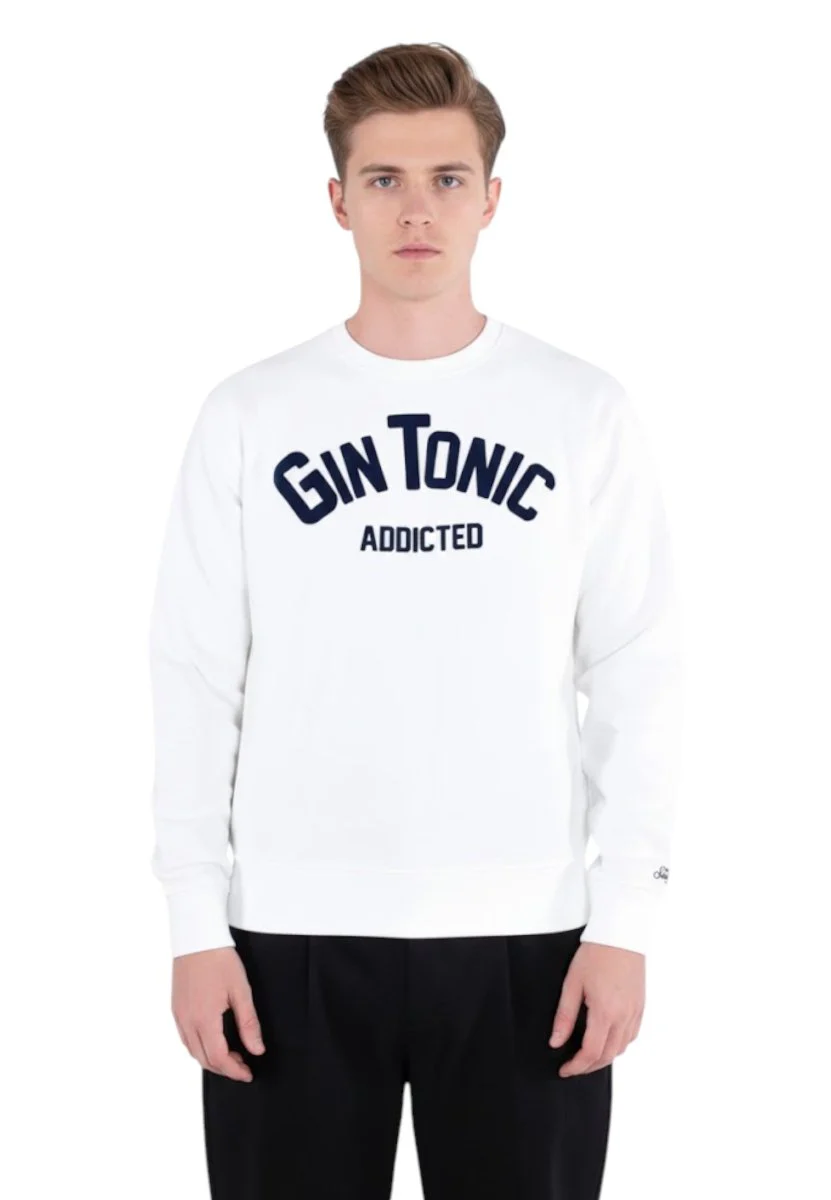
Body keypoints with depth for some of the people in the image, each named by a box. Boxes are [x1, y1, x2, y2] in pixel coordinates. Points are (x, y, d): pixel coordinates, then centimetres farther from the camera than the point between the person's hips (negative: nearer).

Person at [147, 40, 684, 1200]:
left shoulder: (586, 414, 2)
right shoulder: (248, 416, 2)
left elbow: (639, 677, 2)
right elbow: (195, 679, 2)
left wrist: (626, 917, -4)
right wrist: (196, 922, -3)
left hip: (523, 934, 0)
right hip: (292, 934, 0)